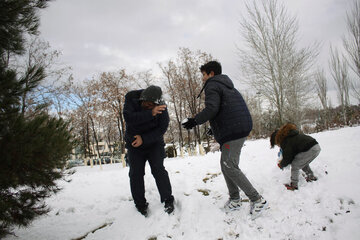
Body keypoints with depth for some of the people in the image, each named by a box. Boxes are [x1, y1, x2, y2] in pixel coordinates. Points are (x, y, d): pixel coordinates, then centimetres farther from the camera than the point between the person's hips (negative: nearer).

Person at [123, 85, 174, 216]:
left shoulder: (161, 106, -19)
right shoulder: (131, 99, -19)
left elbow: (162, 128, -18)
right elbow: (129, 118, -34)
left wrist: (144, 139, -26)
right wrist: (151, 113, -43)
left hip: (154, 142, -1)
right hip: (134, 143, 1)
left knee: (158, 169, -10)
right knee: (136, 173, -1)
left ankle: (168, 200, 1)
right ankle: (140, 205, 10)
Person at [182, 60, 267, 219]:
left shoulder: (212, 85, -4)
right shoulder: (227, 86, 26)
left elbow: (211, 109, -20)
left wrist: (195, 121, -11)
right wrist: (216, 127, 27)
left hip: (233, 131, -10)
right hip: (240, 128, 10)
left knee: (230, 167, -9)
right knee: (225, 164, 14)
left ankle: (257, 200, -4)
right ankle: (235, 199, 20)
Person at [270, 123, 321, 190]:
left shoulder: (285, 141, -11)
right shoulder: (288, 136, 18)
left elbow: (287, 158, -3)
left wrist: (281, 165, 17)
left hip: (310, 150, -10)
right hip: (316, 147, 10)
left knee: (295, 165, -1)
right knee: (303, 163, 28)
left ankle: (294, 185, 3)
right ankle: (311, 176, 39)